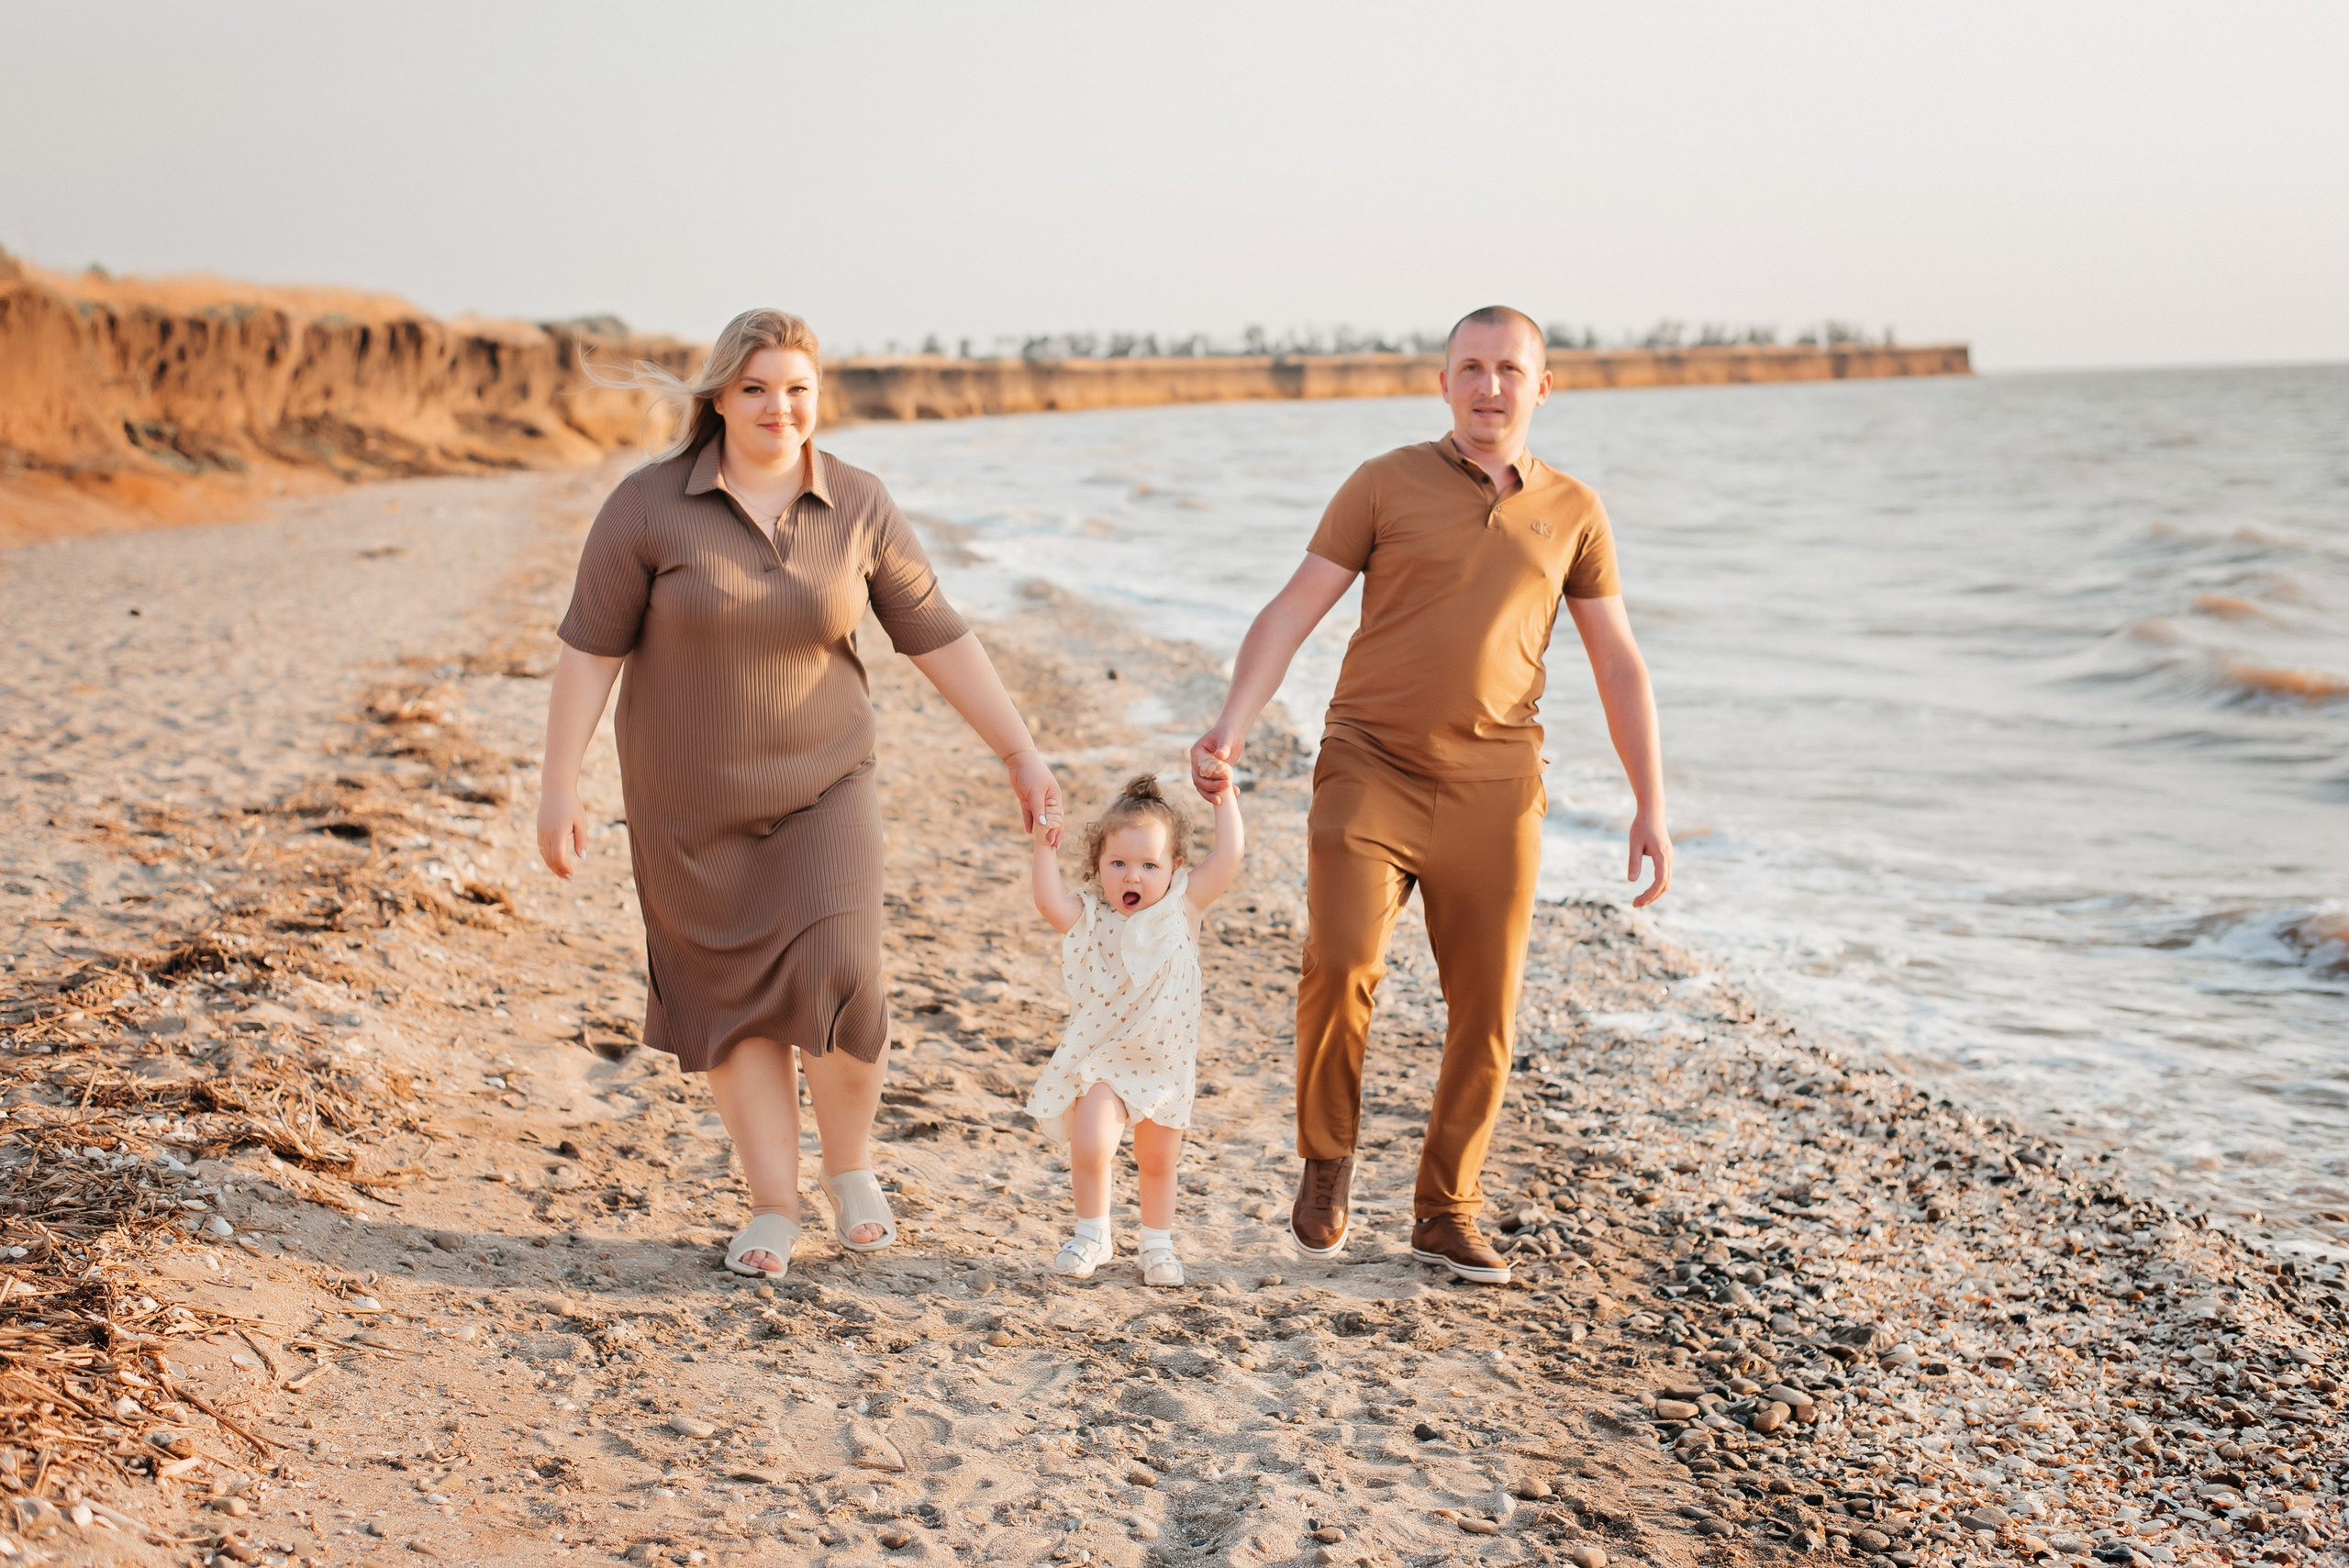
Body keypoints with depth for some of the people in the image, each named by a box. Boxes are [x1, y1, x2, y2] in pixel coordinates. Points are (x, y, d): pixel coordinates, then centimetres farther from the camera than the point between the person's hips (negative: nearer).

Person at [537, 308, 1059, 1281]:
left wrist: (1020, 754, 1)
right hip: (689, 799, 0)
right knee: (733, 1002, 5)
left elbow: (938, 638, 1)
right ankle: (773, 1208, 20)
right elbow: (589, 650, -8)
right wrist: (558, 789, -10)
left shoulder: (859, 508, -5)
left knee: (837, 981, -13)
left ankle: (849, 1165, 14)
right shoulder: (649, 505, -11)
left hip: (821, 786, 0)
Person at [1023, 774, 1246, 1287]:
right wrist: (1045, 846, -21)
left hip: (1166, 1061, 2)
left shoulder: (1182, 908, -5)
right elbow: (1049, 901, -24)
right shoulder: (1089, 917, -6)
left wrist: (1225, 802, -5)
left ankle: (1157, 1241, 35)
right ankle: (1092, 1235, 4)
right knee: (1090, 1143, -19)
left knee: (1158, 1159, 14)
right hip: (1100, 1058, -1)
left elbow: (1228, 859, -12)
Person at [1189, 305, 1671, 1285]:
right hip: (1371, 771, -2)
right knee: (1341, 963, -21)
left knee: (1487, 1009, 2)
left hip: (1493, 791, 3)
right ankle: (1327, 1157, 5)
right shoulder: (1387, 485, 3)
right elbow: (1291, 614, -1)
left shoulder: (1572, 513, 10)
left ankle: (1447, 1214, 19)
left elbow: (1618, 666, 12)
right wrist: (1231, 728, -16)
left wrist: (1652, 806, 6)